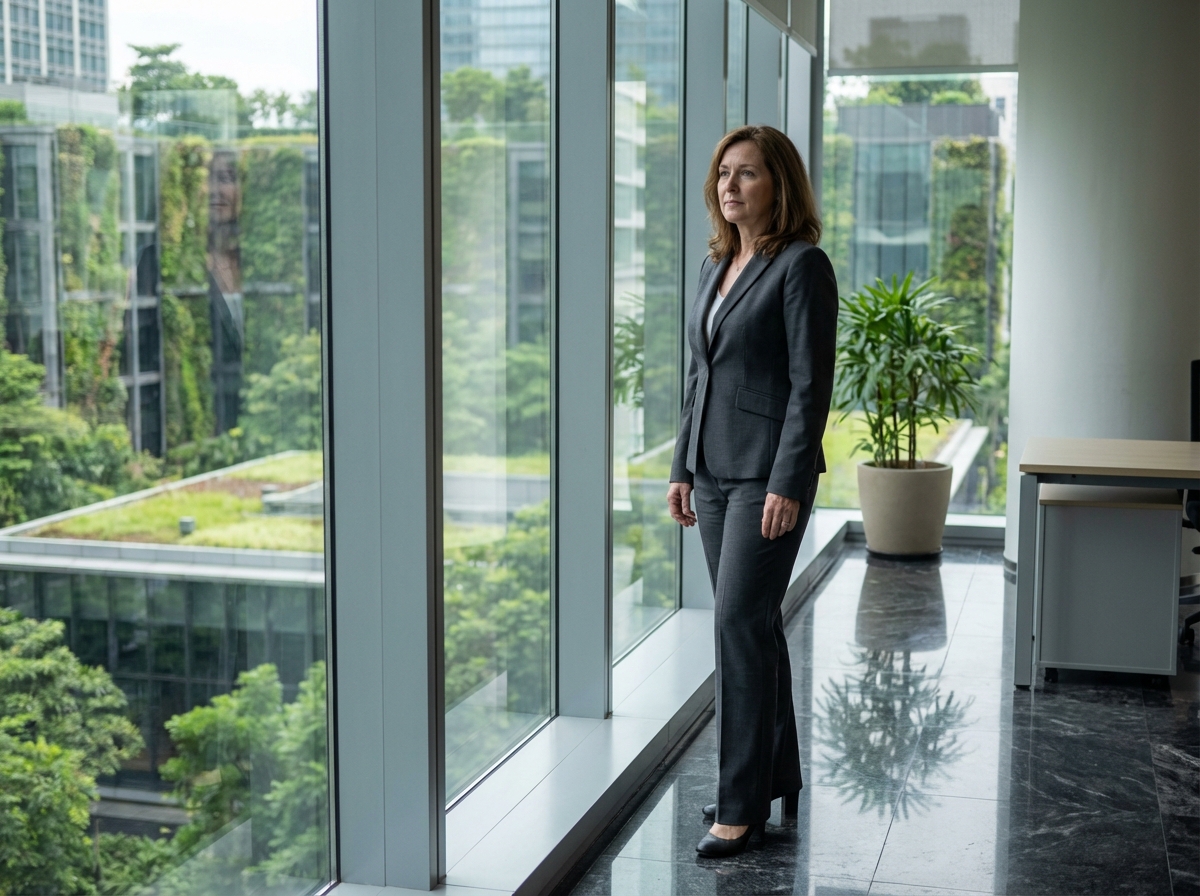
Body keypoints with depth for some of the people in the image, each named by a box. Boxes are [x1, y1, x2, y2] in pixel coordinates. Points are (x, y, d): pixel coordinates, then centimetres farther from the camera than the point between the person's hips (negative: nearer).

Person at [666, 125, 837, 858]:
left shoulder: (802, 266, -10)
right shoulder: (717, 266, 13)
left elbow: (811, 383, -15)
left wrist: (788, 484, -20)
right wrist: (683, 466, 14)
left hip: (769, 472, -8)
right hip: (714, 470, 8)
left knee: (741, 622, -10)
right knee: (752, 624, 13)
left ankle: (742, 803, -2)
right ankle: (778, 776, 25)